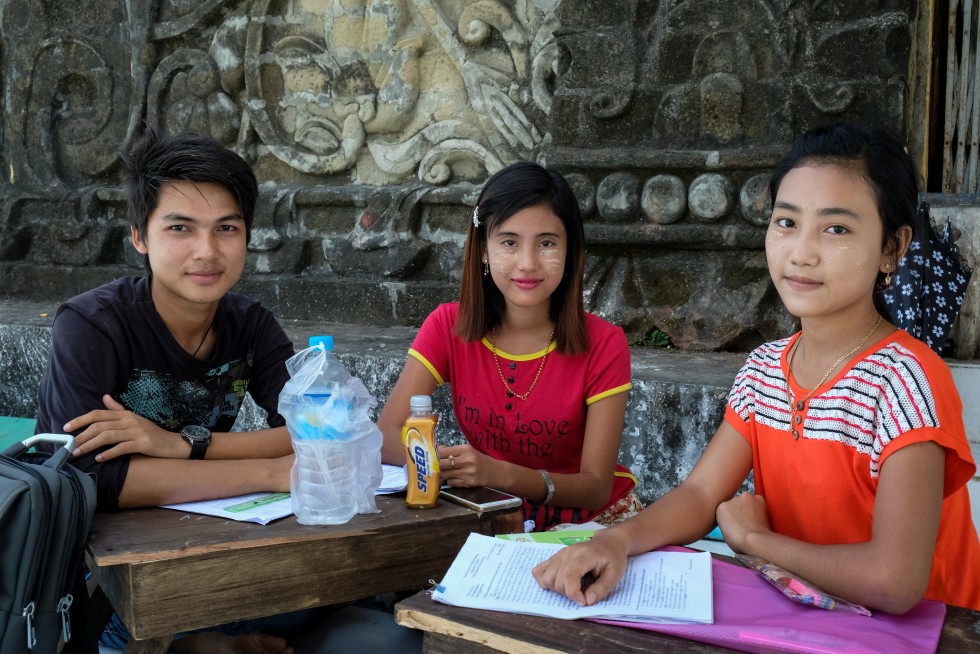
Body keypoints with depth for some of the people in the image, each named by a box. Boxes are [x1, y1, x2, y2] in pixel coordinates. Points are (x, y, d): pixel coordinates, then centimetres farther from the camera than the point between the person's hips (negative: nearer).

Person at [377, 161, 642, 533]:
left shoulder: (602, 345, -12)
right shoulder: (448, 328, -6)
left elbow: (596, 487, -16)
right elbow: (386, 436, -12)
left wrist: (499, 473, -34)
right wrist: (441, 461, -34)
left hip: (591, 518, -2)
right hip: (498, 518, 2)